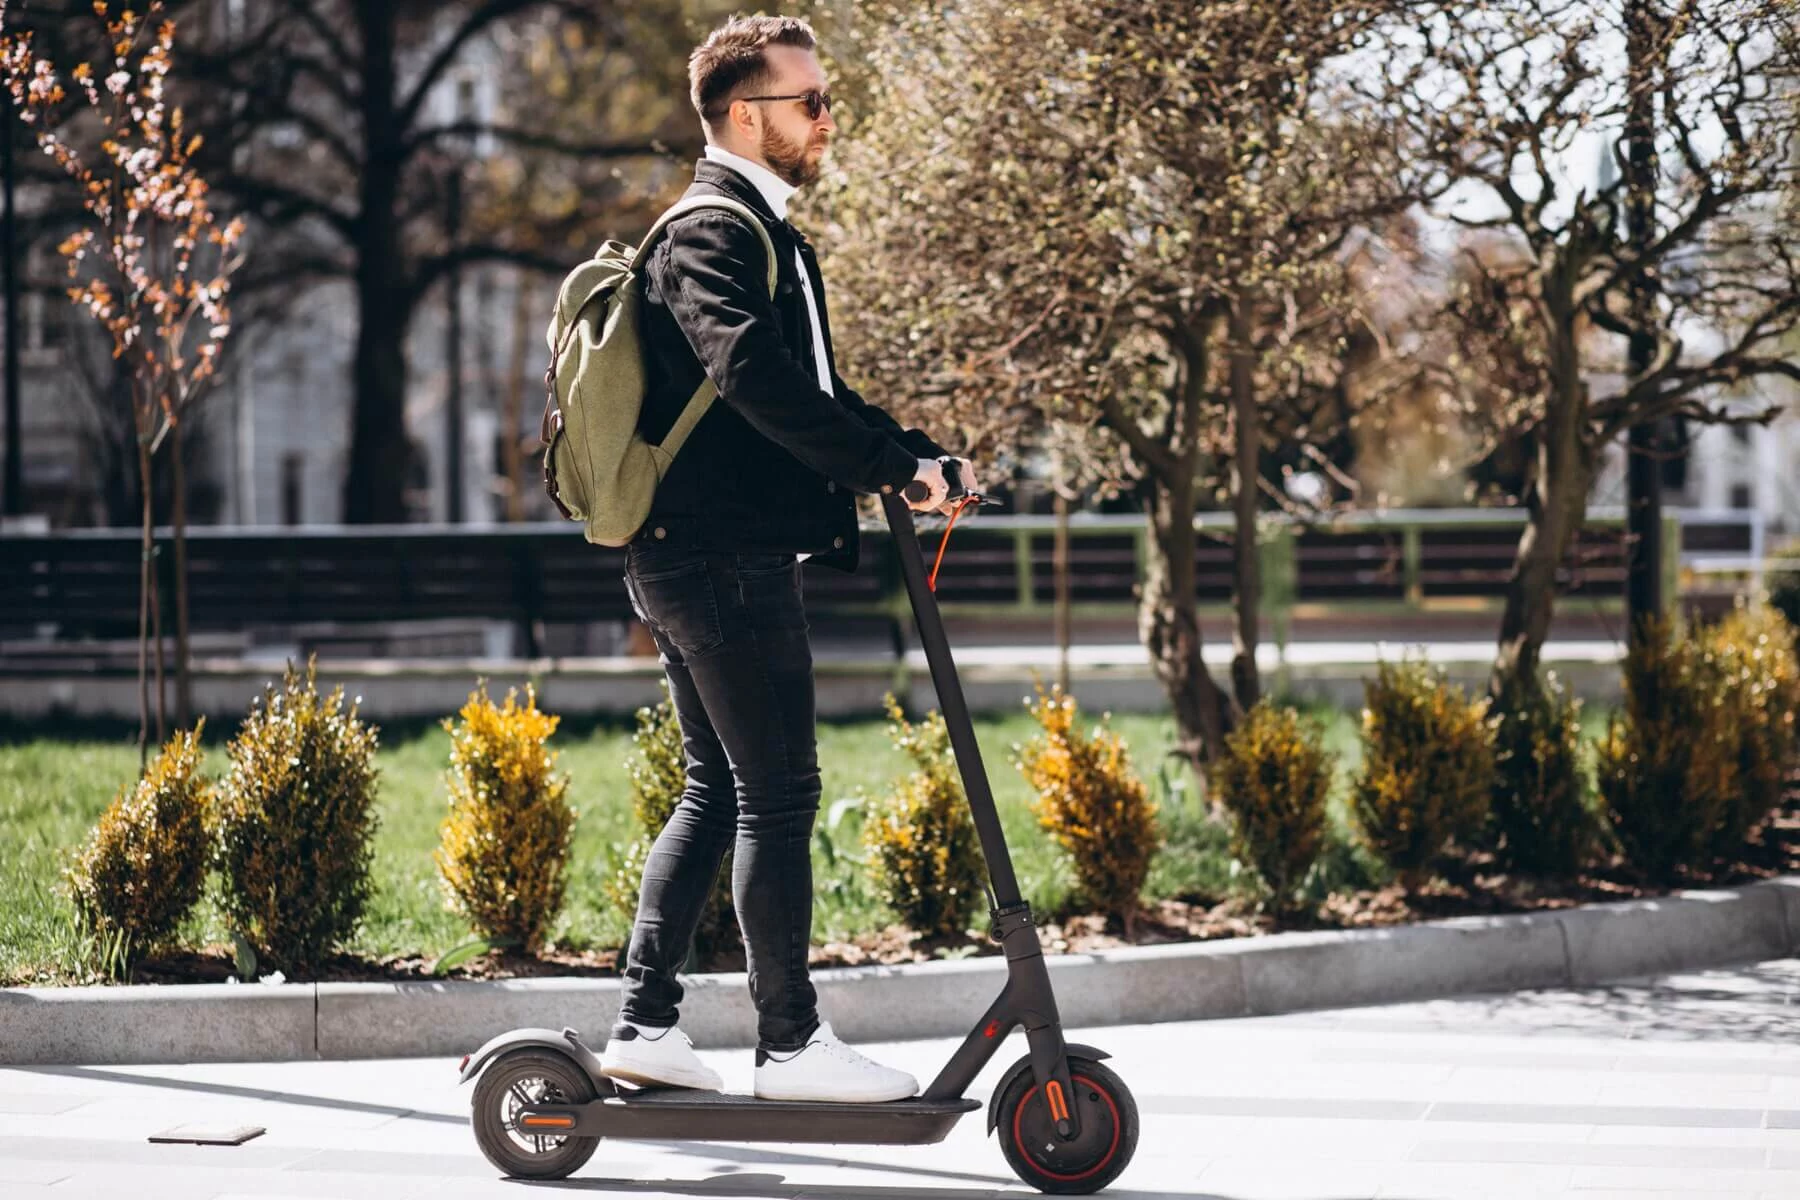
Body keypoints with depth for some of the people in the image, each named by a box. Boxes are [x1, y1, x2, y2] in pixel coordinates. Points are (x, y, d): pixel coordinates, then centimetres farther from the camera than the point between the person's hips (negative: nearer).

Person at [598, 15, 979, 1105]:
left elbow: (812, 388, 25)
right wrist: (894, 467, -27)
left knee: (718, 791, 13)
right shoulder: (713, 233, -13)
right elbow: (758, 380, -27)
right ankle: (793, 1042, -1)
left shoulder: (762, 232, 21)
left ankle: (646, 1025, 15)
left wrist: (914, 455, 9)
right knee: (780, 793, -6)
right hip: (724, 556, -11)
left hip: (696, 557, 11)